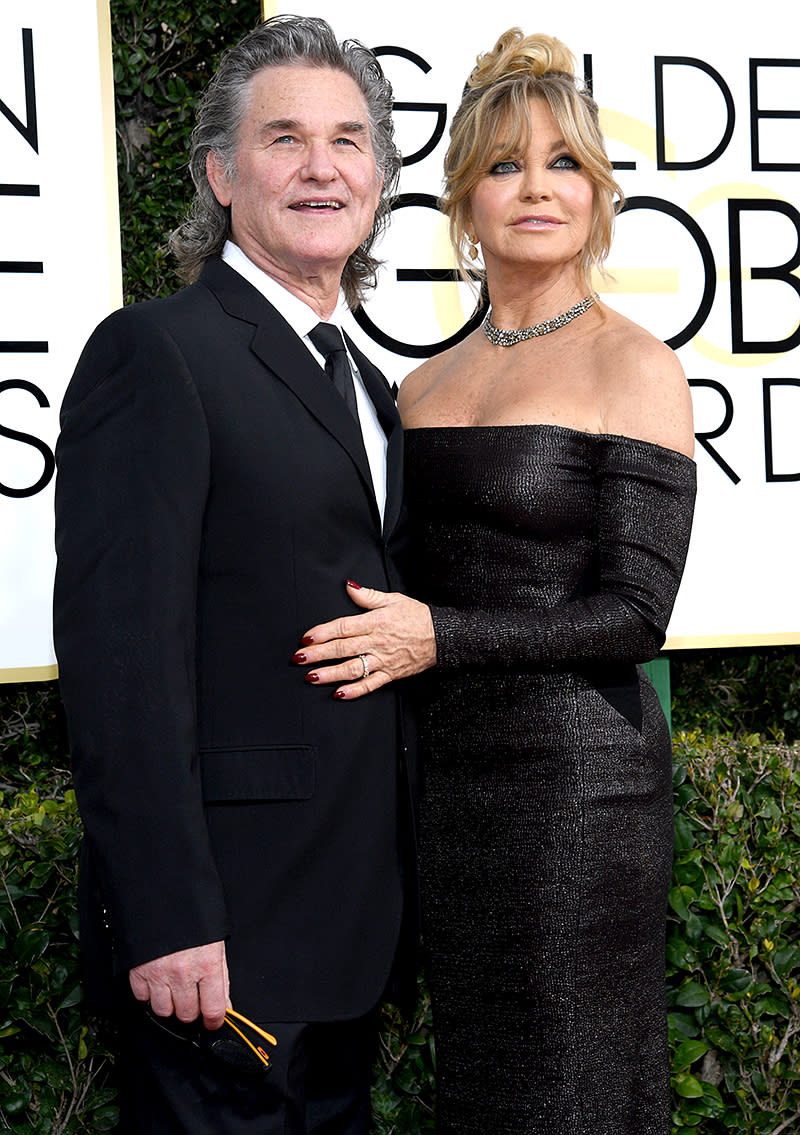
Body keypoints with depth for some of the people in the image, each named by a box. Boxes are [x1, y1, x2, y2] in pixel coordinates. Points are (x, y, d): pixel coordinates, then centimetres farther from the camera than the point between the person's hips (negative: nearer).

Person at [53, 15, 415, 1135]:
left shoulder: (368, 388, 16)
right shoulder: (156, 352, -11)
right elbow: (119, 651, -19)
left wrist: (391, 894, 16)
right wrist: (167, 918, -23)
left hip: (355, 918, 8)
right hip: (222, 931, -8)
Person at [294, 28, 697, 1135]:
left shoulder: (635, 366, -7)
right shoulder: (426, 384, 12)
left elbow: (634, 615, -13)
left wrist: (439, 636, -18)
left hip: (576, 767, -6)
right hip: (448, 774, 6)